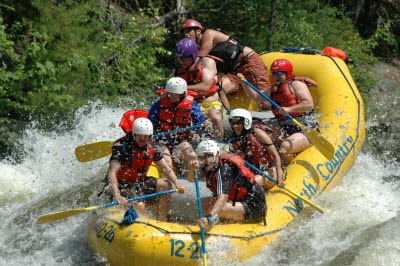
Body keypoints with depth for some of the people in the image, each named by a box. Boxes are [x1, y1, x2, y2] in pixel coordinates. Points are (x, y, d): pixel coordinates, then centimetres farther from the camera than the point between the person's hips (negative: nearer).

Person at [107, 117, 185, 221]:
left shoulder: (151, 148, -1)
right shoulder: (122, 146, -21)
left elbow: (166, 169, 4)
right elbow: (112, 173, -32)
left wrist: (177, 184, -16)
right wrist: (117, 196, -46)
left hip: (140, 182, 7)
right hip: (122, 185, -7)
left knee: (166, 186, -8)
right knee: (139, 206, -31)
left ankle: (161, 220, -1)